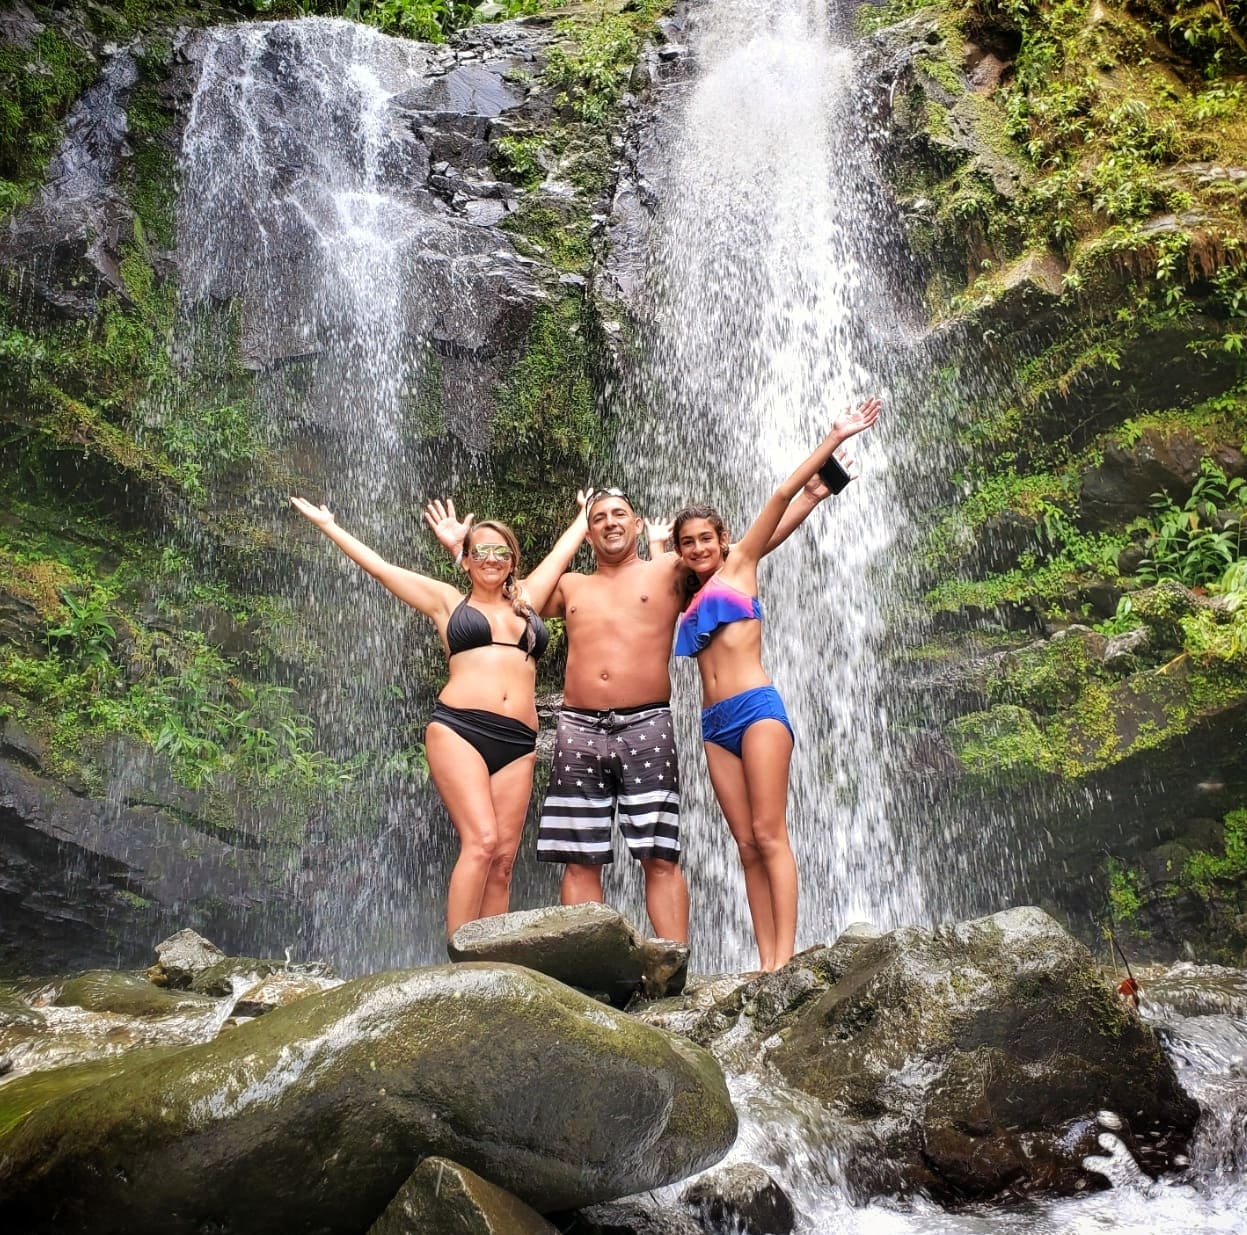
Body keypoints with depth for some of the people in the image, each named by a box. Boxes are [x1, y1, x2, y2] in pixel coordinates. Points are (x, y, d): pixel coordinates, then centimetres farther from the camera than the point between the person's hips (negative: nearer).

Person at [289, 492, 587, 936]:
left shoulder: (526, 600, 21)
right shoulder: (448, 601, 14)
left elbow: (563, 550, 33)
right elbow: (379, 567, 16)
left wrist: (586, 515, 44)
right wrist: (327, 524, 19)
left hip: (517, 744, 3)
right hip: (458, 730, -3)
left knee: (503, 859, -3)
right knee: (481, 841, -18)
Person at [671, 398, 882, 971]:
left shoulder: (738, 565, 7)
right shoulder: (689, 600, 21)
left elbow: (782, 497, 3)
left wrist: (833, 440, 1)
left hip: (757, 708, -6)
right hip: (714, 724, 6)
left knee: (769, 835, -11)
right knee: (747, 844, 1)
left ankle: (785, 959, -13)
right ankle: (767, 961, 0)